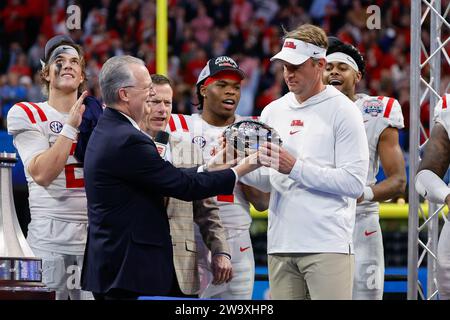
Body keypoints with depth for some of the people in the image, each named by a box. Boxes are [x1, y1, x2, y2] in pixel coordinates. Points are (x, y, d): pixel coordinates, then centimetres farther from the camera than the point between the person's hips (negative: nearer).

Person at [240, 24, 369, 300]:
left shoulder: (342, 110, -3)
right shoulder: (273, 111, 14)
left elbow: (354, 182, -11)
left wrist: (295, 167, -15)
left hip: (327, 245, -5)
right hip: (280, 245, 6)